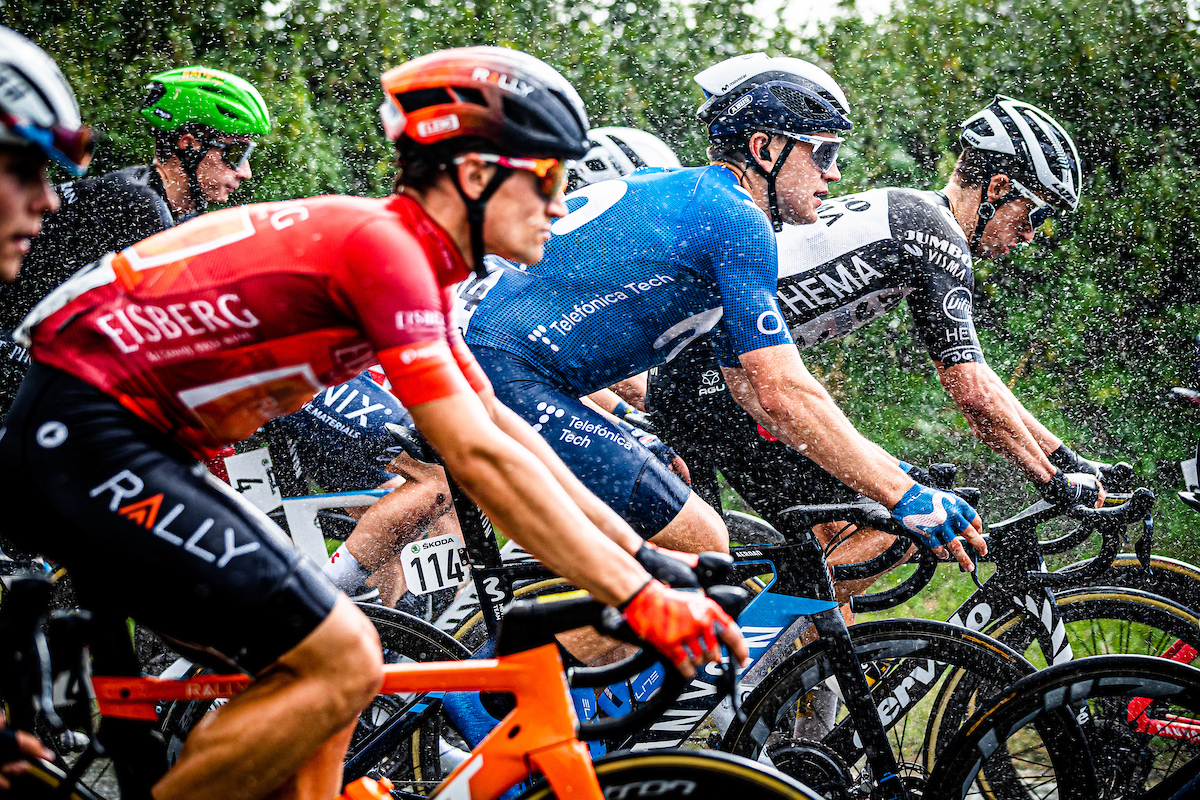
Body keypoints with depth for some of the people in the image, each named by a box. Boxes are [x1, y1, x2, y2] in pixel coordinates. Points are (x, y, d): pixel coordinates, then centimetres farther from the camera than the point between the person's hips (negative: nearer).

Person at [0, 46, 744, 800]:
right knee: (342, 663, -13)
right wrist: (639, 597, -21)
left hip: (129, 447, 11)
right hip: (84, 434, -10)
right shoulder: (385, 245, -18)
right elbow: (482, 459, -23)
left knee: (328, 659, 10)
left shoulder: (407, 257, 12)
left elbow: (503, 429, 16)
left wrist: (640, 553, 11)